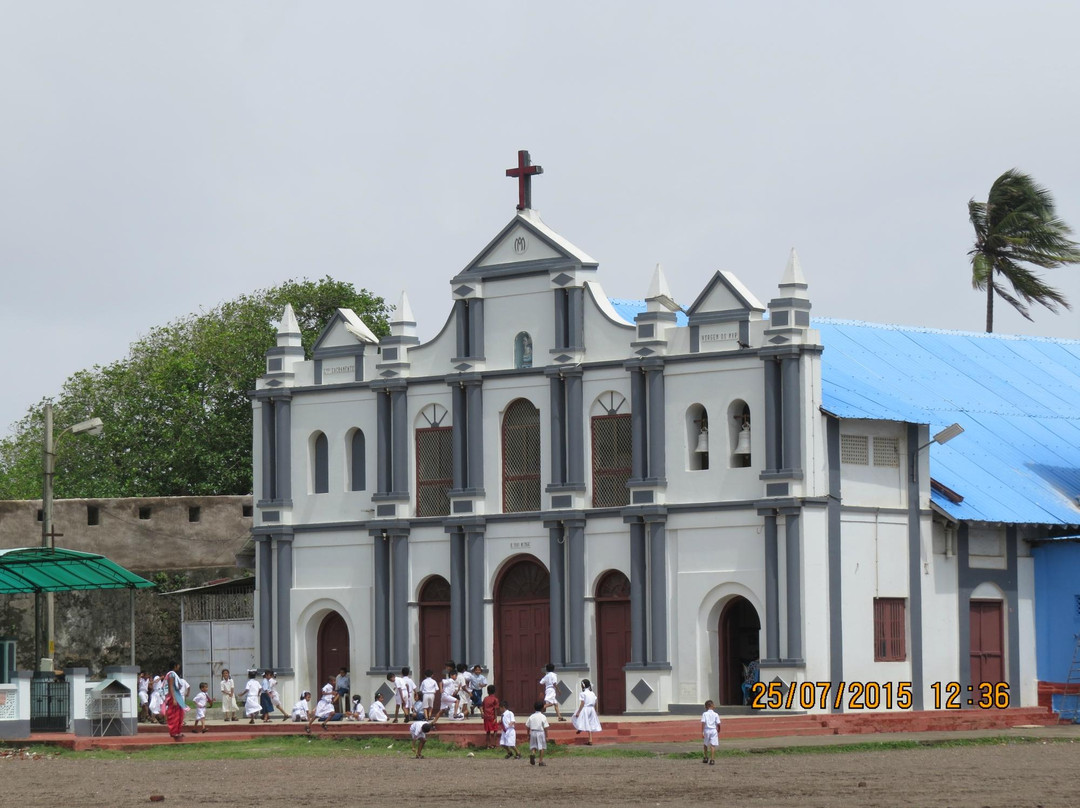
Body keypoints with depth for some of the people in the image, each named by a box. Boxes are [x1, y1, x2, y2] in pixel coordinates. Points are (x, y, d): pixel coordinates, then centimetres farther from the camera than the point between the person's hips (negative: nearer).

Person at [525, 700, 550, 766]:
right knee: (541, 747, 8)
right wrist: (546, 736, -1)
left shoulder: (531, 717, 4)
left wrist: (528, 735, 15)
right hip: (541, 732, -3)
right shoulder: (543, 717, -6)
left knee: (533, 746, 10)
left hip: (533, 732, 3)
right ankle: (541, 761, 7)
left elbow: (528, 727, 6)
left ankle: (532, 754, -22)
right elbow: (545, 728, -7)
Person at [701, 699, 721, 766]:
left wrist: (702, 732, -11)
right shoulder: (715, 714, 0)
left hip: (707, 730, 0)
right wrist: (718, 731, 15)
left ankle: (706, 758, 28)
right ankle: (712, 760, -7)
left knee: (706, 745, 20)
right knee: (713, 745, -1)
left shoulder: (704, 714, -3)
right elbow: (718, 724, -1)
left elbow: (703, 723, -11)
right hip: (714, 730, 0)